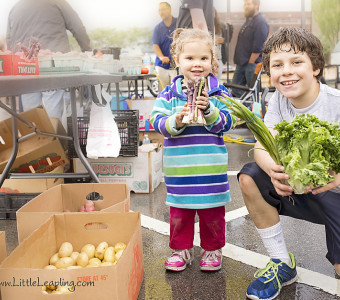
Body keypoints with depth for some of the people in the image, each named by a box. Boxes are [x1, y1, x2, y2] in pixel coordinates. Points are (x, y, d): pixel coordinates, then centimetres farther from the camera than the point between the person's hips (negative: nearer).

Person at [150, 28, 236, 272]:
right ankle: (182, 249, 30)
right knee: (179, 211, 13)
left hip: (211, 166, -1)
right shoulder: (169, 94, 0)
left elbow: (226, 123, -6)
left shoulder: (219, 92, -1)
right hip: (179, 166, 1)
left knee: (212, 211, 11)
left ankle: (212, 249, 30)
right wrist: (176, 121, -24)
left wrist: (209, 110, -22)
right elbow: (157, 121, -6)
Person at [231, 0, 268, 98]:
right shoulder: (248, 20, 16)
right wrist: (240, 61, 16)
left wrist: (250, 62, -15)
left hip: (253, 63, -10)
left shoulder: (261, 23, -14)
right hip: (241, 63, 10)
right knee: (235, 89, 11)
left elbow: (258, 48, -19)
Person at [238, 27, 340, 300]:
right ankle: (283, 265, -3)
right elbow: (262, 147, -18)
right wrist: (274, 170, -40)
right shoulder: (279, 101, -7)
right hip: (297, 189, 4)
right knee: (250, 178, -20)